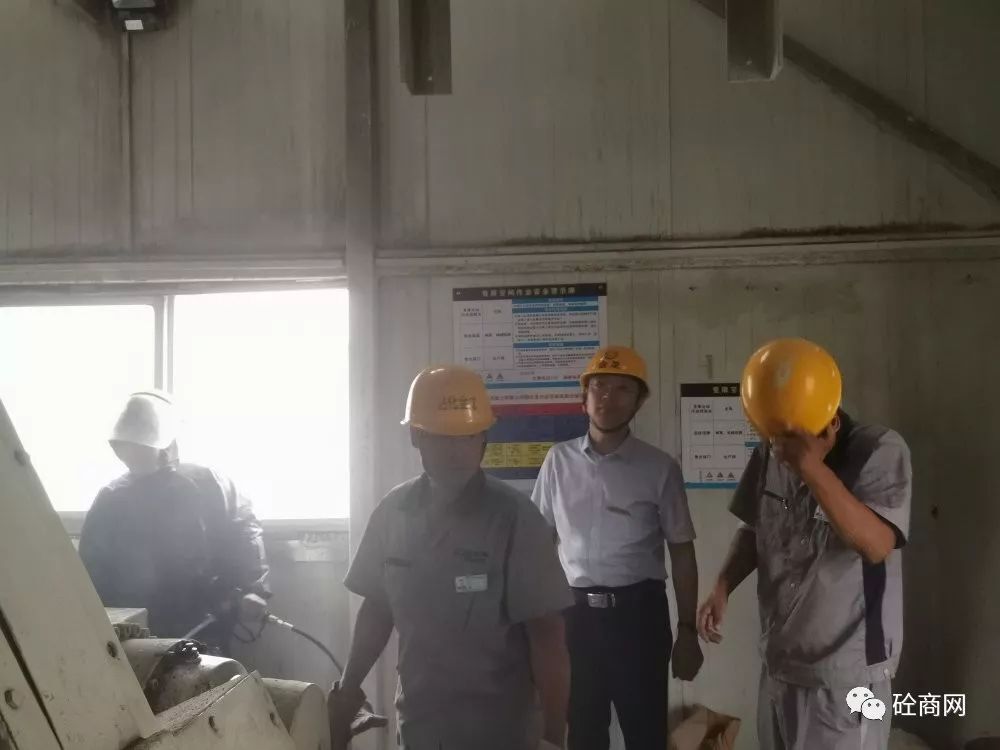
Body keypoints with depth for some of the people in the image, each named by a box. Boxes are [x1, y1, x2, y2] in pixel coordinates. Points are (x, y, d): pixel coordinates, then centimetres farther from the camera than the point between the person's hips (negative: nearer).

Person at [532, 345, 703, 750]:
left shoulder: (659, 468, -2)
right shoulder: (559, 461, 3)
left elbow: (681, 551, 1)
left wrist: (687, 630, 0)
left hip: (638, 611, -2)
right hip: (575, 611, 2)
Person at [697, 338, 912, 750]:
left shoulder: (881, 452, -15)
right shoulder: (769, 456, 1)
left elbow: (877, 545, -28)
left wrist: (812, 468, -35)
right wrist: (722, 587, -2)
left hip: (846, 674, -5)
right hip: (778, 664, 6)